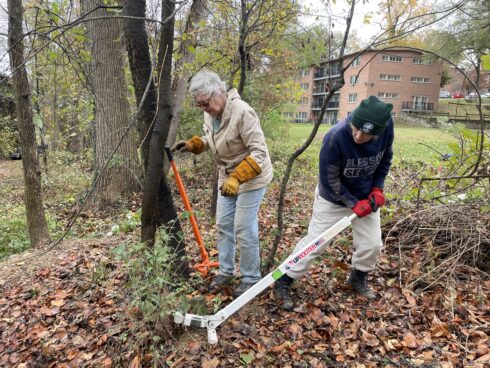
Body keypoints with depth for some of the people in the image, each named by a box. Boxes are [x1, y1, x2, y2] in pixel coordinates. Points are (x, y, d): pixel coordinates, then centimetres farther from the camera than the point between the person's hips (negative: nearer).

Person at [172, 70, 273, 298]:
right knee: (223, 224, 12)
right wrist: (192, 144, -5)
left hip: (252, 177, -8)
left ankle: (250, 278, 14)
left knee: (244, 229, -5)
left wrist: (237, 178, -38)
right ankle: (225, 272, 28)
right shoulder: (210, 113, -3)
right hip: (228, 176, 8)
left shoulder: (242, 112, -28)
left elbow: (259, 152, -30)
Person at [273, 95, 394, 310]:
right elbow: (329, 181, -22)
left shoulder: (387, 127, -21)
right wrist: (353, 203, -19)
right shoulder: (335, 138, -35)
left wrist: (377, 188, -7)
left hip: (365, 197, 5)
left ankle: (358, 279, 37)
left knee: (372, 244, 7)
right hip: (333, 199, -4)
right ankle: (283, 284, 14)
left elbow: (385, 159, 1)